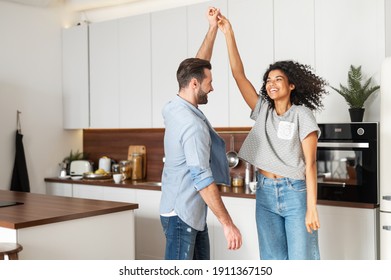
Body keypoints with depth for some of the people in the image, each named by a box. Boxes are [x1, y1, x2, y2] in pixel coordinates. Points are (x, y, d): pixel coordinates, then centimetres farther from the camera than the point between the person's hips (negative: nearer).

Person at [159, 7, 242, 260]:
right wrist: (228, 224, -26)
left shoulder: (176, 108, 3)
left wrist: (213, 29, 14)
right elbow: (202, 179, -27)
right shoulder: (193, 125, -24)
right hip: (181, 214, -10)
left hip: (192, 213, 10)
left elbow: (196, 67, 15)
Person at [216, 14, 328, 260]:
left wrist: (312, 208, -16)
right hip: (266, 192, 5)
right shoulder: (263, 111, 7)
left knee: (302, 260, -1)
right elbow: (239, 74, 1)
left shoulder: (302, 114, -6)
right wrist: (228, 33, -6)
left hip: (296, 193, -5)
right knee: (273, 261, 10)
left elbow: (310, 164, -9)